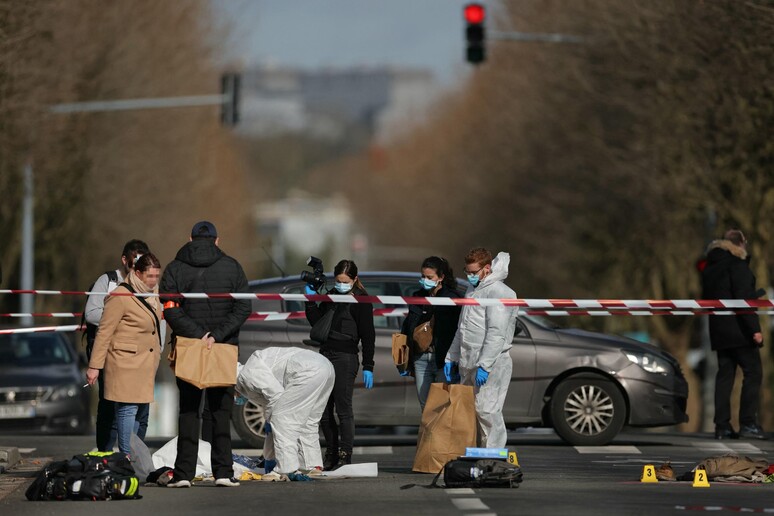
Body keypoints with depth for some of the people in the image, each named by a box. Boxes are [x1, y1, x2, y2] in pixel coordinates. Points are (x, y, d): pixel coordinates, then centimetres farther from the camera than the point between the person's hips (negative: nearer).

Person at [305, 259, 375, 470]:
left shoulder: (361, 300, -3)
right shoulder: (331, 296, 15)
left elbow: (368, 335, -5)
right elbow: (316, 322, 13)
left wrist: (368, 367, -9)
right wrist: (310, 300, 1)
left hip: (345, 358, -7)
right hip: (325, 355, 7)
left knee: (343, 408, -7)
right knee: (323, 410, 6)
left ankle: (345, 455, -4)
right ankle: (331, 453, 15)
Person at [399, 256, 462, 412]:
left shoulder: (452, 298, -5)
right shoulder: (417, 297, 13)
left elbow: (458, 332, -9)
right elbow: (406, 330, 17)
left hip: (442, 358, -6)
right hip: (420, 358, 6)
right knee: (425, 406, 7)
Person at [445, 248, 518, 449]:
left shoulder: (498, 293, -11)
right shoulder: (472, 291, 20)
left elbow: (497, 333, -19)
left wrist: (484, 366, -25)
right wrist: (452, 357, 22)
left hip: (491, 364, -9)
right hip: (468, 364, 9)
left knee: (486, 410, -13)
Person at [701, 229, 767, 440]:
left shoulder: (709, 268, 16)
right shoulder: (736, 264, -10)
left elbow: (707, 297, 19)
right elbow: (744, 299, -17)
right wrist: (754, 328, -18)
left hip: (719, 331, 8)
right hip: (739, 329, -8)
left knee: (724, 375, 8)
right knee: (753, 372, -4)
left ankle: (722, 426, 4)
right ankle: (747, 423, -11)